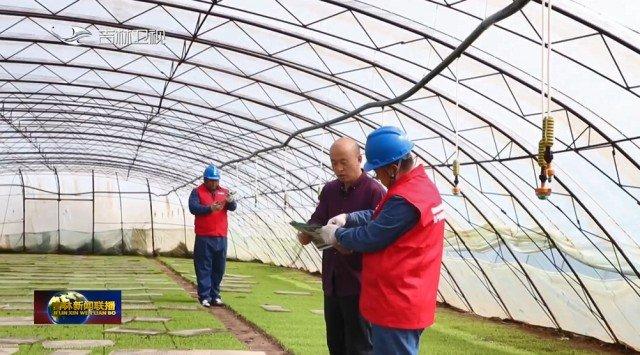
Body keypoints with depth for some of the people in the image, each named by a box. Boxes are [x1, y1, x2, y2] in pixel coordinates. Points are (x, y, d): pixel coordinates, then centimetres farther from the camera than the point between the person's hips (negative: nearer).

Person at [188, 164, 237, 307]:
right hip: (203, 237, -4)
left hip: (221, 237, 4)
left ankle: (215, 295, 19)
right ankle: (204, 296, 4)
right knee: (204, 268, -1)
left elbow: (233, 207, -2)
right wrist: (210, 208, -26)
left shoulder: (224, 192, 12)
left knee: (219, 268, 9)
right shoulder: (197, 192, 2)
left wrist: (230, 201, -25)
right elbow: (193, 208, -13)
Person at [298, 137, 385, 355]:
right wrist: (307, 232, -13)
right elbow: (318, 220, 8)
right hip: (332, 280, 7)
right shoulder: (329, 190, 11)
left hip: (359, 282, -7)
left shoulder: (374, 191, -11)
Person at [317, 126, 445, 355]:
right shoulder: (422, 185, 9)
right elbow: (379, 217, 18)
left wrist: (337, 235, -2)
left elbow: (369, 239, -18)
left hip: (395, 304, -10)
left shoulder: (404, 199, -24)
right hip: (410, 301, 10)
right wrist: (347, 219, 7)